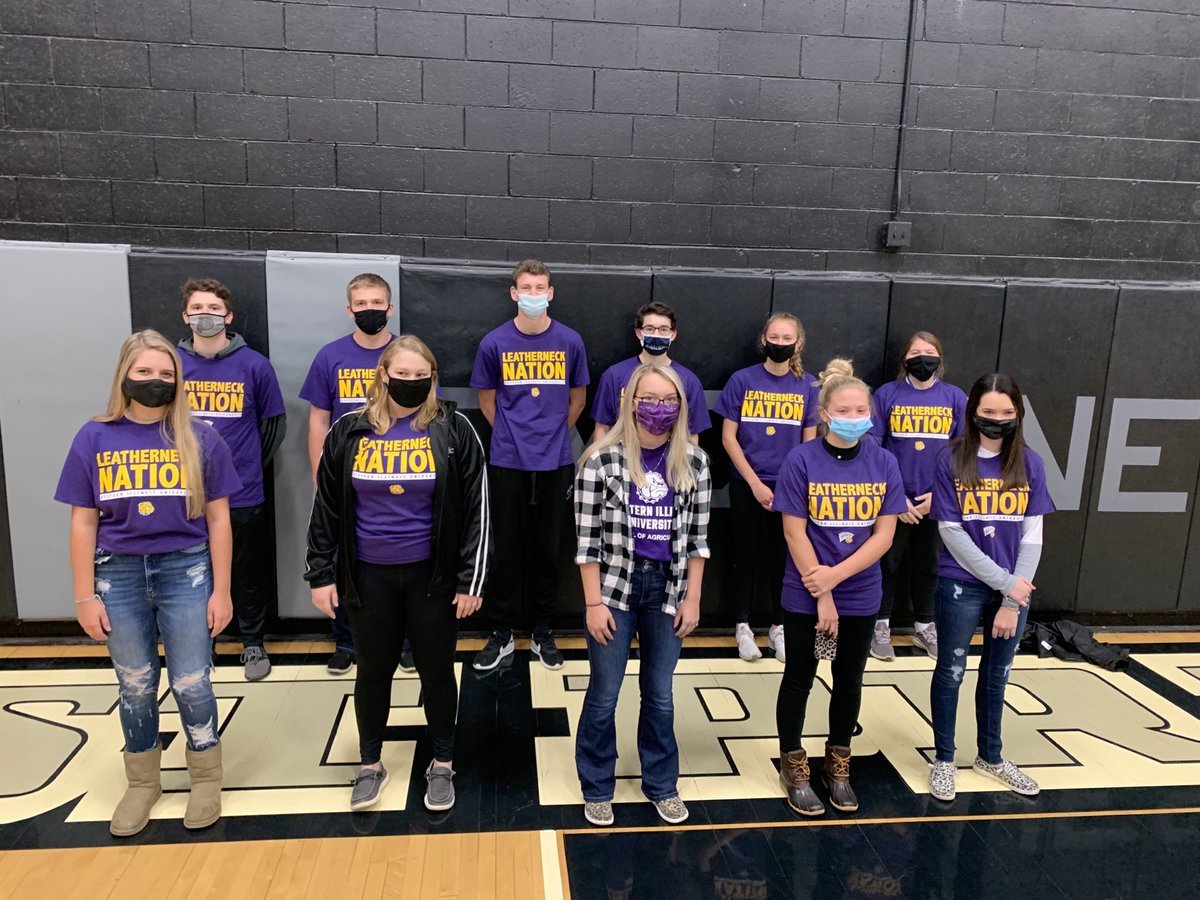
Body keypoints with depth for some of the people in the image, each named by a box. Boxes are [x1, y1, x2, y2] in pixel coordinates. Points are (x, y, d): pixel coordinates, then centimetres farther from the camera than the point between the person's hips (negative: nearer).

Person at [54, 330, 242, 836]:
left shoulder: (199, 439, -3)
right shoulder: (94, 438, 0)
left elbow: (218, 520, -1)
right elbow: (83, 523, 3)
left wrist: (221, 591, -2)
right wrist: (85, 597, 1)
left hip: (186, 572, -1)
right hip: (119, 575, 2)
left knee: (191, 686, 6)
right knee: (135, 688, 16)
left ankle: (206, 779, 29)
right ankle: (142, 784, 36)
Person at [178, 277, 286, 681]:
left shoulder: (254, 364, -6)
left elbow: (274, 422, 5)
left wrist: (251, 465, 7)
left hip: (243, 495, -2)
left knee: (248, 574, 11)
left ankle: (253, 643, 30)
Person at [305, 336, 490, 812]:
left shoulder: (454, 430, -6)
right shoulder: (349, 432, -1)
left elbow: (476, 509, -5)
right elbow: (326, 507, 5)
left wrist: (471, 580, -7)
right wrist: (321, 573, 2)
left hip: (432, 573, -1)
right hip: (369, 576, 2)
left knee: (436, 669, 11)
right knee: (373, 670, 15)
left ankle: (442, 765, 31)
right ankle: (370, 765, 35)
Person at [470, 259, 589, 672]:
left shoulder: (570, 341, 1)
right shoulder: (495, 343, -2)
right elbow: (487, 399, 9)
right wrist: (513, 435, 10)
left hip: (555, 462, 1)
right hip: (507, 462, -1)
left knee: (548, 546, 9)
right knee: (507, 547, 7)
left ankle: (543, 632, 24)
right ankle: (502, 633, 21)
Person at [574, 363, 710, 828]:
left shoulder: (693, 462, -2)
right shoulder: (602, 459, -11)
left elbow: (697, 537, 3)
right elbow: (587, 537, -9)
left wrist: (692, 599, 1)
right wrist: (594, 602, -10)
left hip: (668, 587, 2)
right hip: (614, 586, -2)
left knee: (660, 695, 15)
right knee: (604, 697, 9)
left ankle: (661, 785, 36)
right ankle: (597, 787, 31)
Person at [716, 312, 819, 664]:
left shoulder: (808, 386, 0)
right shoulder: (742, 380, -5)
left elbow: (809, 442, 4)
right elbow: (728, 438, -5)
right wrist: (755, 484, -10)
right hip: (746, 484, -1)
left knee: (783, 556, 9)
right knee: (746, 554, 9)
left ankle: (778, 627, 25)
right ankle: (743, 625, 24)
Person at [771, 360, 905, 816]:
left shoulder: (884, 463, -4)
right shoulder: (801, 460, -13)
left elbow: (884, 534, -5)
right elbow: (795, 532, -12)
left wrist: (836, 575, -16)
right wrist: (821, 597, -13)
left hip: (860, 596, 3)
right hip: (805, 596, -3)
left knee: (849, 682, 17)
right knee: (799, 680, 11)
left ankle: (838, 765, 36)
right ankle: (793, 766, 30)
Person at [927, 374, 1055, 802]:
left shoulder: (1030, 464, -1)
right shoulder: (951, 460, -9)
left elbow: (1032, 536, -1)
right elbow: (951, 532, -11)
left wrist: (1012, 601, -6)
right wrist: (1004, 582, -12)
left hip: (1016, 588, 3)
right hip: (962, 586, -3)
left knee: (997, 674, 18)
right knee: (951, 672, 10)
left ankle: (990, 756, 37)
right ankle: (944, 759, 27)